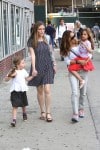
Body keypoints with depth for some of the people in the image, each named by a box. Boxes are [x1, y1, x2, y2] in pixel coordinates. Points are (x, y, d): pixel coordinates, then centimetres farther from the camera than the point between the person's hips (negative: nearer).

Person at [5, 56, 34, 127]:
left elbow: (27, 79, 18)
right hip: (15, 91, -5)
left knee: (24, 104, 21)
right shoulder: (13, 72, -11)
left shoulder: (23, 71, 6)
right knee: (15, 106, -12)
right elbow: (6, 79, -12)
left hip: (23, 90, 5)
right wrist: (10, 76, -28)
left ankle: (24, 114, 47)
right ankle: (14, 120, -14)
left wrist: (32, 76, 7)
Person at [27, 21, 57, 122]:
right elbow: (32, 55, -9)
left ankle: (48, 113, -3)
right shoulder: (31, 41, -2)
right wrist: (33, 69, -16)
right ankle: (42, 112, 19)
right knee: (40, 90, 8)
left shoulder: (46, 40, 6)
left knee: (47, 90, -7)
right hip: (38, 67, -1)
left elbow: (50, 53, 11)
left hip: (47, 67, 1)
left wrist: (54, 64, 10)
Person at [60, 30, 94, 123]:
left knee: (83, 93, 10)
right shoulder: (65, 50, -1)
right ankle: (75, 114, -20)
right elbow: (67, 62, -9)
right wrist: (78, 61, -19)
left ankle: (81, 109, 31)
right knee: (75, 92, -16)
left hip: (83, 71, 3)